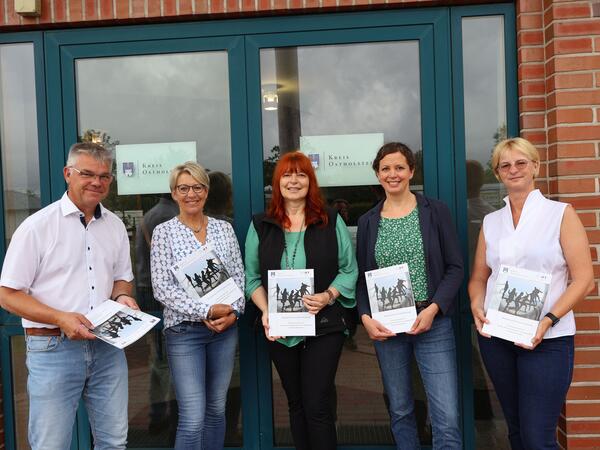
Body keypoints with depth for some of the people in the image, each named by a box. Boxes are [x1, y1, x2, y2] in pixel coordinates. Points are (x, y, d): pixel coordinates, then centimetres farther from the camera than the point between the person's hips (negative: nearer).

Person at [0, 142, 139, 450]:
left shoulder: (115, 226, 8)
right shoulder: (37, 226, -7)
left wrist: (122, 296, -3)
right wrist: (60, 318, -20)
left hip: (107, 346, 5)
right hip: (53, 349, -4)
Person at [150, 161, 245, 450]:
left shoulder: (224, 228, 7)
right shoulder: (163, 232, -3)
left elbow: (239, 276, 8)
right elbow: (162, 288, -9)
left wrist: (233, 312, -8)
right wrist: (206, 311, -16)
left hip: (225, 328, 4)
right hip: (184, 331, -4)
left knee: (216, 410, 13)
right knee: (193, 419, -5)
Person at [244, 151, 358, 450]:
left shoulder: (331, 221, 2)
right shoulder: (260, 226, 5)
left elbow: (349, 270, 2)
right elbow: (252, 277, 5)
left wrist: (327, 296, -15)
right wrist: (265, 311, -10)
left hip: (324, 327, -2)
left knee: (318, 406, -3)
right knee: (296, 403, 15)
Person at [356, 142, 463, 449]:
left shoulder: (435, 211, 1)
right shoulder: (368, 221, 8)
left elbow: (455, 267, -1)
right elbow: (361, 277, 10)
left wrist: (433, 309, -13)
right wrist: (365, 317, -6)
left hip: (432, 322, -2)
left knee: (447, 419, -6)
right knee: (399, 411, 14)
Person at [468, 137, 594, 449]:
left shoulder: (561, 214, 0)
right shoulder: (491, 222, 11)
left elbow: (583, 279, -5)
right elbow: (479, 277, 14)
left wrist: (548, 319, -17)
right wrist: (477, 306, -7)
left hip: (547, 339, -4)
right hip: (496, 336, 4)